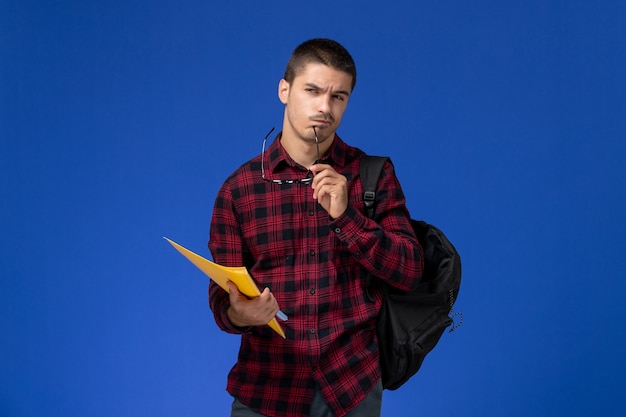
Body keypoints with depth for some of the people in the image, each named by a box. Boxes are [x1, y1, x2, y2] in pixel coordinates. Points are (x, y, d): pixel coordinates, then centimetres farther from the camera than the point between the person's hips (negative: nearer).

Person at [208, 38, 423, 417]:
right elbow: (222, 294, 0)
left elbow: (410, 272, -7)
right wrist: (237, 314, -23)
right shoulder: (238, 188, -2)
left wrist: (346, 215, -19)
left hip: (353, 384, 0)